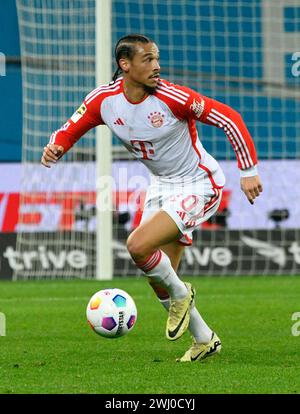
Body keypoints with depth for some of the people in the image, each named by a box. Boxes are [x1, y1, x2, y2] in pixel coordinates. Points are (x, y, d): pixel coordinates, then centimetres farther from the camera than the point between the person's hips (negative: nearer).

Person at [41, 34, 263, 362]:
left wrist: (248, 171, -20)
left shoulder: (171, 97, -25)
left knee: (138, 246, -25)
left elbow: (229, 119, -20)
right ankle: (204, 340, 29)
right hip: (161, 186, 7)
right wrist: (55, 148, -23)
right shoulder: (104, 100, -11)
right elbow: (69, 132, 0)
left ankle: (181, 295, 5)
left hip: (198, 186, -7)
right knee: (158, 277, 9)